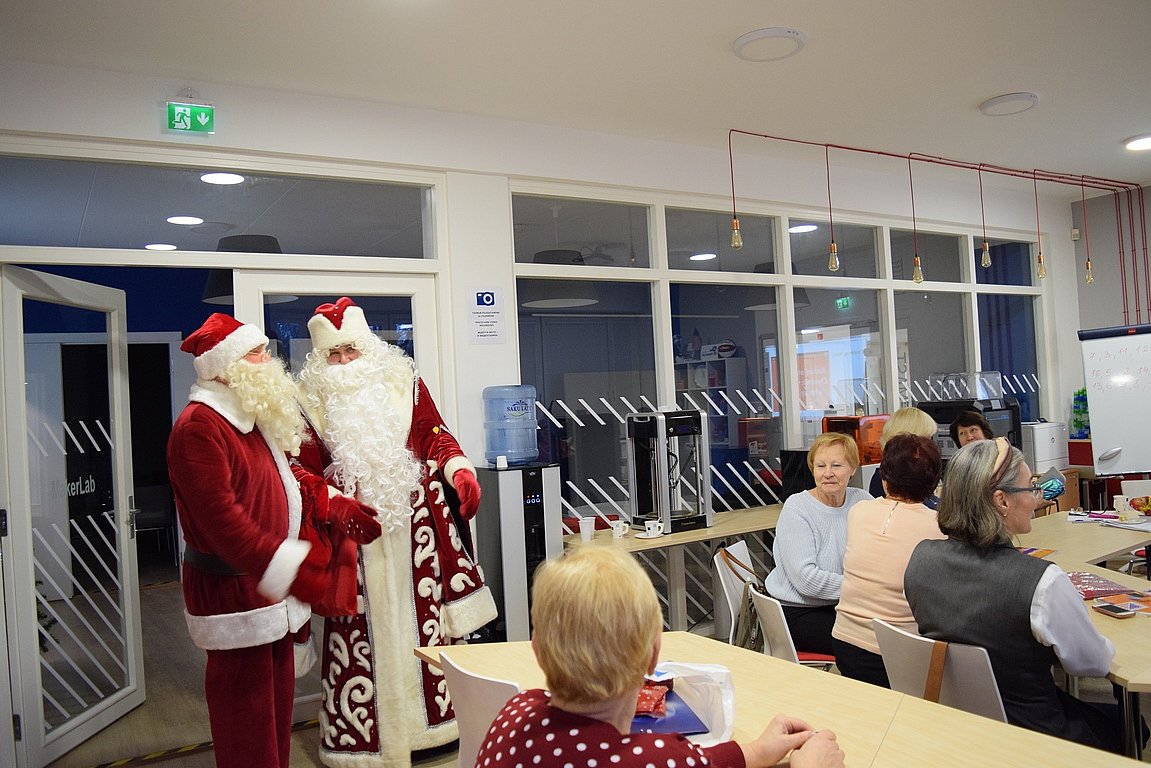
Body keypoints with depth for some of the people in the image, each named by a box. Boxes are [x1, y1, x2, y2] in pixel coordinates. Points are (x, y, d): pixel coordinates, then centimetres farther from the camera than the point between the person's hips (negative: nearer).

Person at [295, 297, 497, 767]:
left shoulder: (403, 382, 5)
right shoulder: (312, 399, 2)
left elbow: (435, 435, 6)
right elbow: (305, 470, 1)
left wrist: (459, 469, -11)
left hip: (414, 524, 2)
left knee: (422, 618, 8)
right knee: (367, 627, 3)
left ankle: (428, 719, 24)